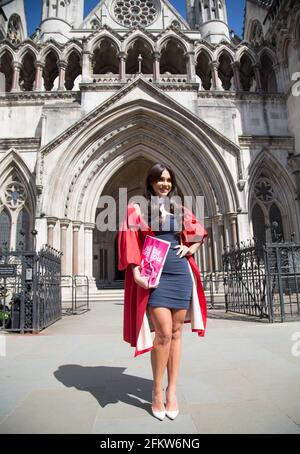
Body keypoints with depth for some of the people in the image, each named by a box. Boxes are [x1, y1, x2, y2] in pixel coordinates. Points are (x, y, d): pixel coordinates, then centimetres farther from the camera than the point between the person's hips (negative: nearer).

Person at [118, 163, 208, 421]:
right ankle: (157, 392, 11)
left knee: (176, 333, 7)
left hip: (180, 274, 4)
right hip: (153, 275, -4)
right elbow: (130, 242, -4)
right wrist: (136, 272, -15)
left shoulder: (181, 210, 14)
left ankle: (172, 391, 19)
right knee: (164, 333, -9)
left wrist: (190, 249, 6)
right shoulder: (137, 209, 2)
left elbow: (200, 233, 25)